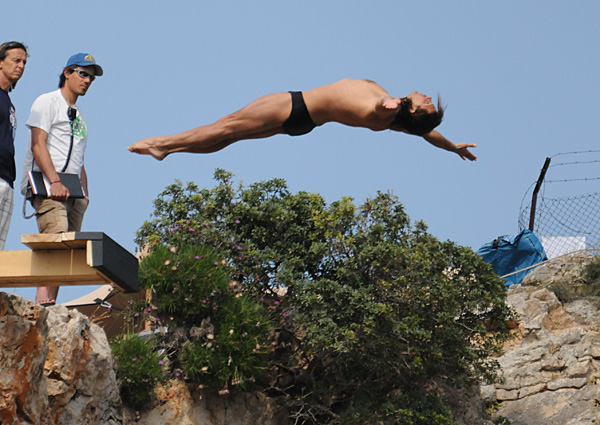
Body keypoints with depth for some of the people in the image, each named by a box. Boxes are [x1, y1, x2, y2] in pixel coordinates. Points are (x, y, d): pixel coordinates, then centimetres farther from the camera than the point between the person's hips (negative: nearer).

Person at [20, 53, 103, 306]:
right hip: (46, 185, -8)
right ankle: (43, 301, -31)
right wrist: (55, 181, -21)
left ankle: (50, 301, -7)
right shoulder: (47, 102, 4)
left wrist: (84, 194, 14)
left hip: (72, 190, 8)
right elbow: (38, 145, -9)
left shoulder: (80, 116, 28)